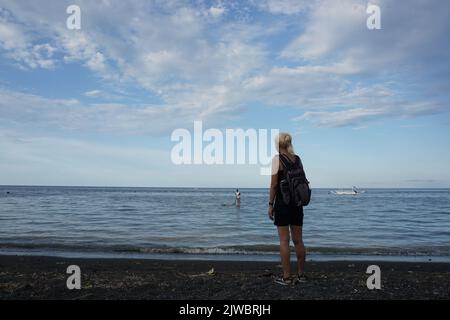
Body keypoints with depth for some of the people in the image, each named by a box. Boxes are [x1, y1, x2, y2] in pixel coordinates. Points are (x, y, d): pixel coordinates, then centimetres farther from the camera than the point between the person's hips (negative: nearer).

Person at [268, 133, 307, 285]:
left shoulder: (277, 158, -8)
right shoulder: (297, 158, 9)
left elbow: (274, 184, -12)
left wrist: (270, 204, -6)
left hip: (282, 202, -6)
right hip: (297, 202, 6)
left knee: (284, 240, 0)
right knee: (298, 240, 12)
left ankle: (286, 277, 4)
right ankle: (301, 274, 20)